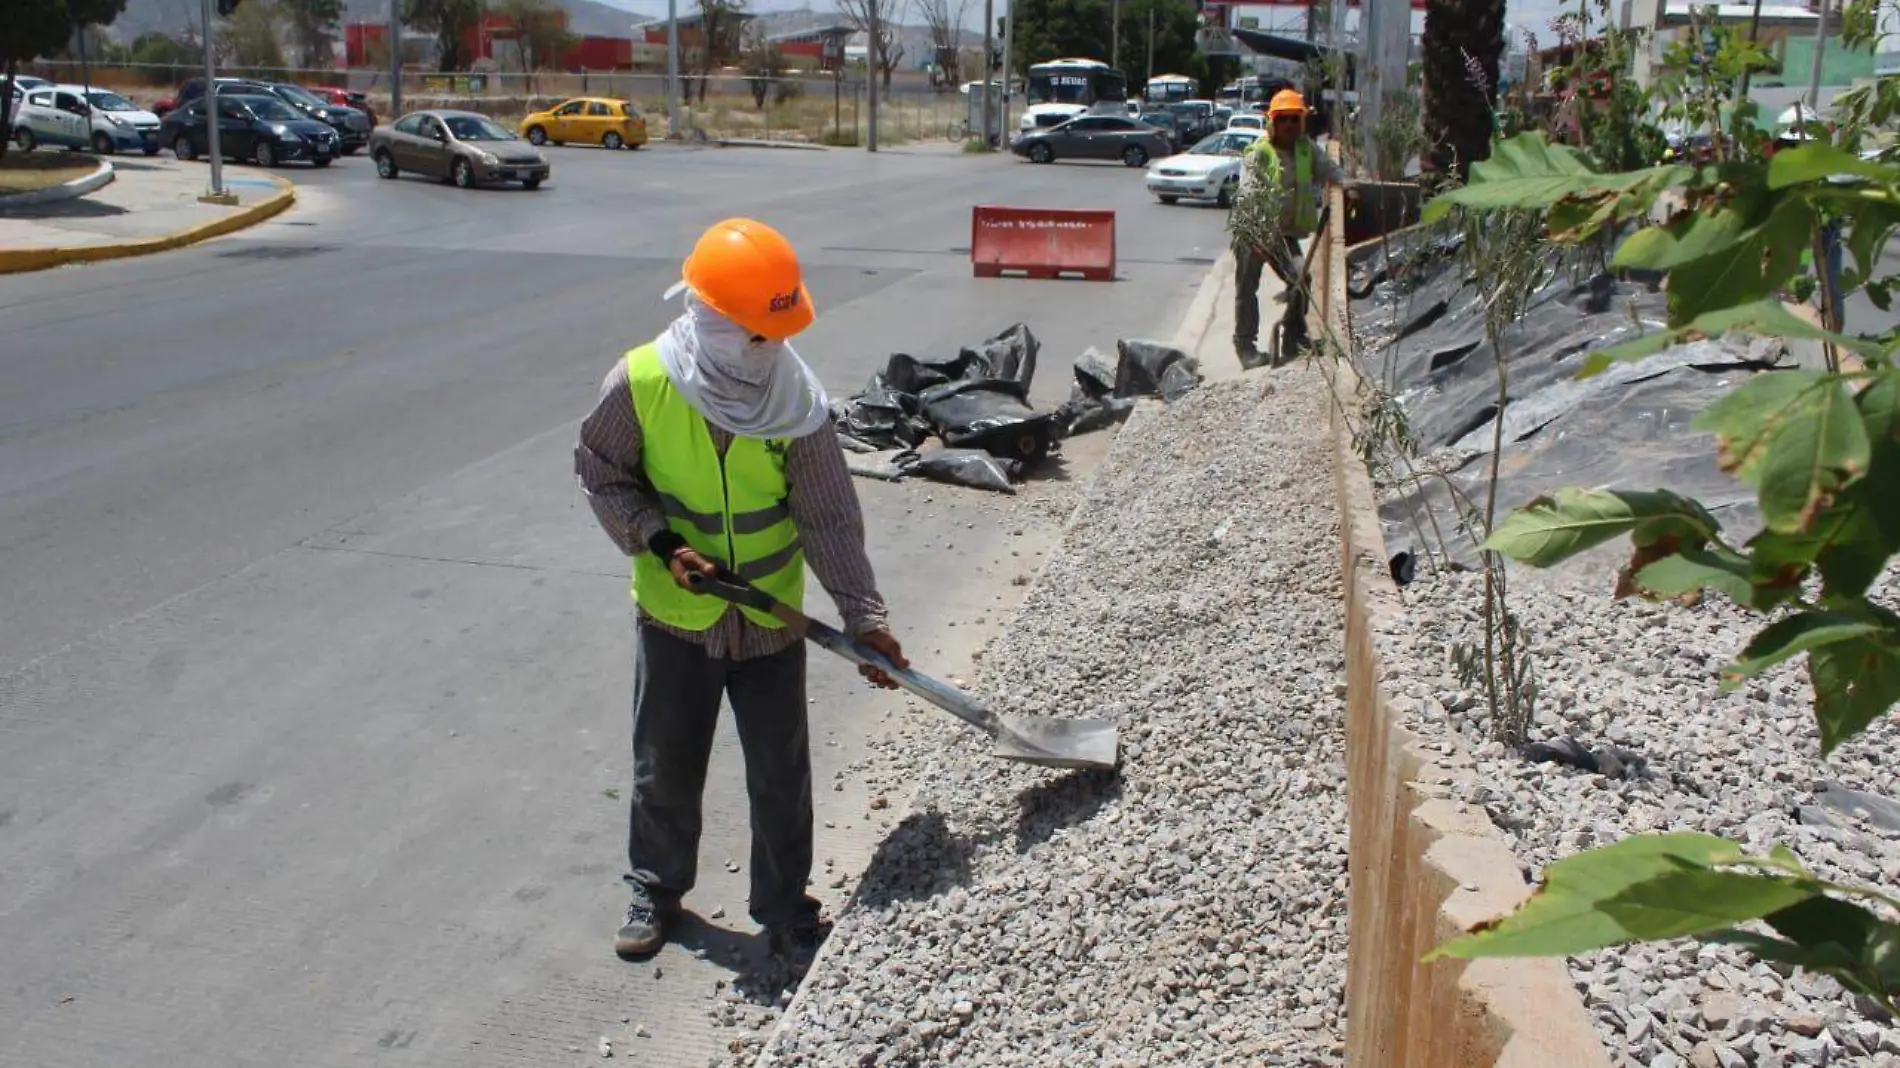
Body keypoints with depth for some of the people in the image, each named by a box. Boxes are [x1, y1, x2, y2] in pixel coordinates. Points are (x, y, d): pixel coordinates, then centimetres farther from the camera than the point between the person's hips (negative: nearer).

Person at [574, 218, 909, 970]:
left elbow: (830, 518, -13)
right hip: (674, 616, 0)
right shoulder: (641, 382, -16)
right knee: (665, 767, 16)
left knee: (781, 775, 9)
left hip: (771, 620, 0)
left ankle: (787, 911, 29)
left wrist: (862, 615, -18)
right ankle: (656, 888, 40)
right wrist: (658, 542, -16)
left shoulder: (799, 401, -15)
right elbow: (601, 474, -3)